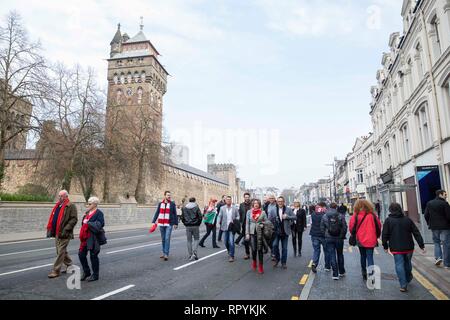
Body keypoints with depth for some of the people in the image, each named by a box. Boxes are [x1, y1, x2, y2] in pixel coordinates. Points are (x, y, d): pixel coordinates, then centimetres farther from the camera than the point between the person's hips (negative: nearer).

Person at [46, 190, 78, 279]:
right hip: (57, 232, 9)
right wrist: (49, 229, 10)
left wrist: (66, 229, -22)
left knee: (60, 251, -5)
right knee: (62, 251, 18)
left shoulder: (71, 206, -10)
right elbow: (52, 218, 20)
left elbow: (74, 219, -16)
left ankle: (56, 271, 4)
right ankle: (70, 265, 33)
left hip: (64, 233, -9)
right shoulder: (57, 206, 15)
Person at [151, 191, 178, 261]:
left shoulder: (172, 204, 1)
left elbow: (175, 214, 3)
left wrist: (176, 223, 1)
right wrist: (154, 222, -2)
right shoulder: (160, 204, 7)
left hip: (169, 224, -3)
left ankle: (166, 254, -7)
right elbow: (157, 213, 6)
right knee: (163, 239, 11)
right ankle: (164, 253, 22)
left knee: (167, 239, -10)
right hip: (161, 224, 3)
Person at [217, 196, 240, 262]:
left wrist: (236, 220, -13)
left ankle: (231, 256, 2)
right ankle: (230, 252, 37)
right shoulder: (222, 208, 5)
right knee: (226, 242, 11)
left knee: (231, 242, -9)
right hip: (225, 227, 2)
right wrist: (219, 223, -6)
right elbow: (220, 216, 5)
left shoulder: (235, 208, 1)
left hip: (232, 227, -2)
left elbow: (238, 216, 6)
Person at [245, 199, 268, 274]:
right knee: (254, 249, 2)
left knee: (260, 249, 0)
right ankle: (254, 262, 30)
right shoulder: (249, 212, 5)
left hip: (260, 233, -1)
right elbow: (247, 223, 5)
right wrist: (247, 233, 0)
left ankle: (261, 266, 11)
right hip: (252, 232, 1)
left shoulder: (263, 212, 2)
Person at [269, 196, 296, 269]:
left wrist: (287, 217, -13)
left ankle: (284, 262, 21)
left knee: (284, 248, 7)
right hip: (276, 231, 0)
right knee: (275, 245, -12)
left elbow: (295, 217, 0)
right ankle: (277, 259, 13)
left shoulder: (288, 209, 2)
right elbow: (269, 219, 2)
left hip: (285, 231, 1)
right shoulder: (273, 210, 2)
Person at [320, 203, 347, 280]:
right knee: (340, 255, 18)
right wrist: (342, 236, 6)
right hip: (339, 238, 1)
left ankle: (335, 274, 3)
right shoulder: (341, 216, -6)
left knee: (332, 256, 4)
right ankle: (341, 272, 30)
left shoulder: (324, 216, -2)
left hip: (329, 239, 0)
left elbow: (322, 228, -1)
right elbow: (344, 227, -7)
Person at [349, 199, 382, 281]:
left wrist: (354, 235, 13)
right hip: (370, 240, 0)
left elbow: (352, 227, -7)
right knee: (370, 257, 2)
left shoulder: (355, 216, -10)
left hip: (360, 240, 0)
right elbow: (378, 226, 2)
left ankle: (364, 274, 27)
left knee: (363, 257, 17)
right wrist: (376, 236, 18)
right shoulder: (372, 215, -6)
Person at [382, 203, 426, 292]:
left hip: (396, 248, -4)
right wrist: (422, 245, 6)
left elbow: (385, 235, -6)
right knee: (408, 263, 21)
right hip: (409, 247, 4)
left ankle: (403, 285, -3)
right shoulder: (407, 219, 2)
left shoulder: (388, 221, -7)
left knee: (399, 265, 0)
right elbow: (416, 233, 2)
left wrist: (385, 246, 6)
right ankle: (408, 279, 39)